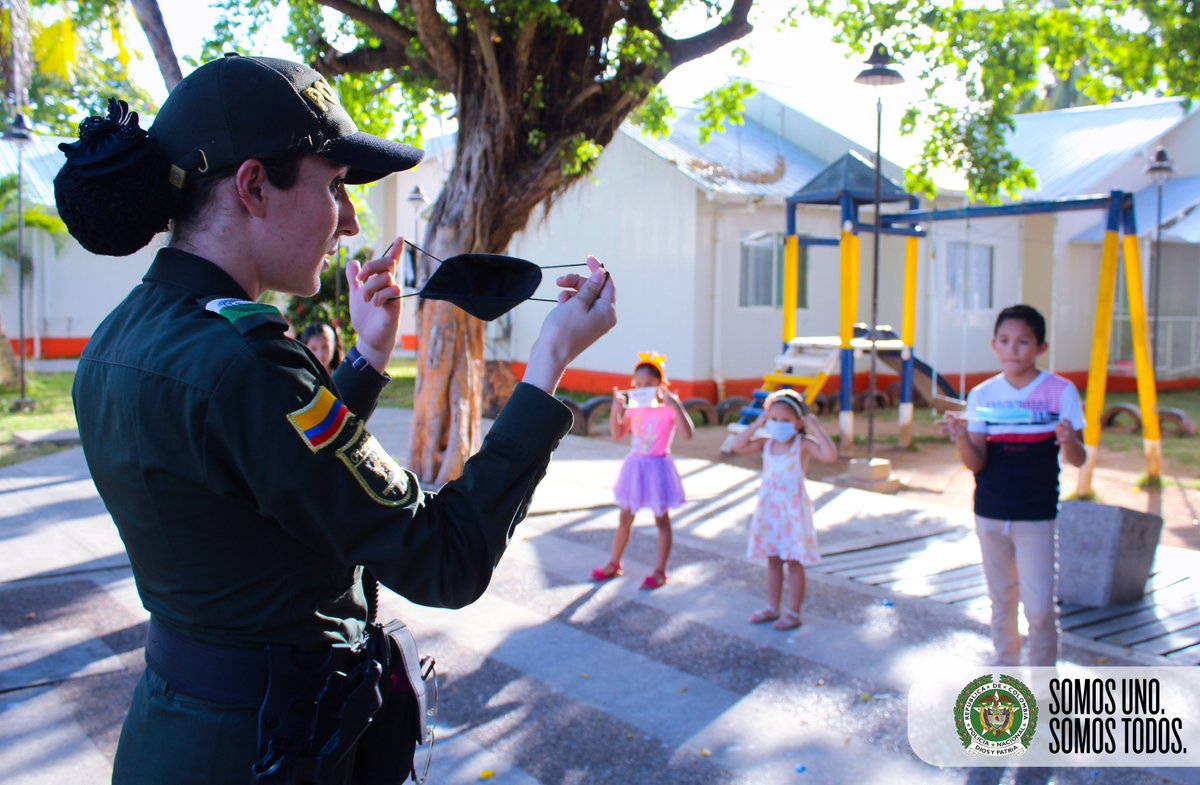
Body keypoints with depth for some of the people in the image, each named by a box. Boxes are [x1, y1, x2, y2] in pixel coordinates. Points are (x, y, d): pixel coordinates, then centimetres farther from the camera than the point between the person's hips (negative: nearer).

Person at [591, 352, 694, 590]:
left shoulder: (669, 407, -13)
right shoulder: (634, 407, 2)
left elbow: (688, 433, -26)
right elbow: (617, 435, 5)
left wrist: (675, 404, -32)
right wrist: (616, 410, -8)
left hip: (658, 467, -5)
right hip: (635, 465, 5)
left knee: (661, 520, 7)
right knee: (624, 518, 14)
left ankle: (660, 571, 16)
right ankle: (614, 564, 28)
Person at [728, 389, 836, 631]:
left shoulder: (803, 445, -11)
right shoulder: (767, 443, 4)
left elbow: (830, 455, -26)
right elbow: (737, 446, 0)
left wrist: (816, 428, -22)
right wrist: (756, 425, -1)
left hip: (793, 508, -5)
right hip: (769, 507, 6)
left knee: (793, 561, 3)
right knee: (773, 560, 14)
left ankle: (793, 612, 12)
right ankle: (773, 608, 25)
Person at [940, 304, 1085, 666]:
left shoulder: (1060, 392, -7)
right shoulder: (982, 395, -1)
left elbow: (1078, 460, -7)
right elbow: (976, 463, -6)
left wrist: (1069, 441, -30)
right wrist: (961, 438, -27)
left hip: (1037, 515, -3)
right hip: (990, 513, 3)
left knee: (1039, 608, -3)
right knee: (1001, 600, 15)